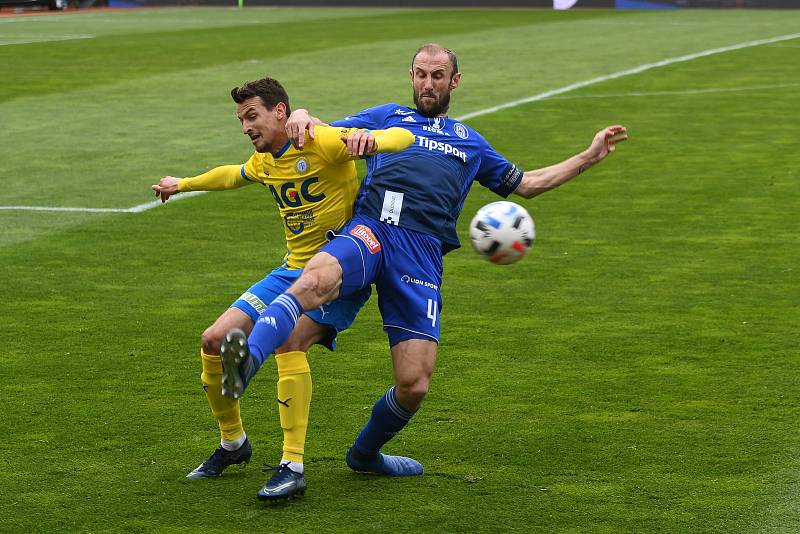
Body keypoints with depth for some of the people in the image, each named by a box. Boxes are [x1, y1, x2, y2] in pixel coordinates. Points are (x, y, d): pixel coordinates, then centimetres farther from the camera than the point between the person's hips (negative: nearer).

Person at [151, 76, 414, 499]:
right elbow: (234, 175, 34)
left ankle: (292, 467, -27)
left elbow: (403, 136, -23)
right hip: (293, 271, 8)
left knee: (288, 341, -33)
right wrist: (183, 184, 47)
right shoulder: (264, 161, 9)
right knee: (214, 341, 1)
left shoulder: (323, 142, -15)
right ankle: (233, 444, 23)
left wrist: (370, 142, -46)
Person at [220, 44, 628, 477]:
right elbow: (320, 135, 26)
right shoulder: (388, 116, 30)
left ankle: (365, 454, 19)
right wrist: (303, 117, 1)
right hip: (370, 230, -2)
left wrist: (589, 156, 40)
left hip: (422, 252, 2)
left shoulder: (470, 143, 36)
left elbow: (526, 184, 43)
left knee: (414, 385, -8)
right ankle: (247, 358, -60)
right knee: (317, 279, -40)